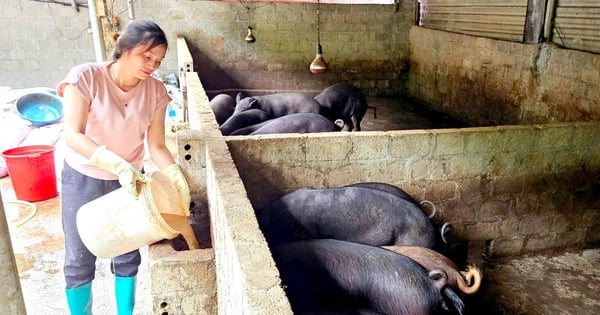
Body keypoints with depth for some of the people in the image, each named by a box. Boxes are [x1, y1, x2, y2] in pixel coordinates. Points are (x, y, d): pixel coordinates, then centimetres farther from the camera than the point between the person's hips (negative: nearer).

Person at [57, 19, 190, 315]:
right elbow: (73, 135, -26)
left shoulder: (156, 91, -11)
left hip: (130, 180, 3)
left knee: (128, 256, 12)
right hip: (82, 179, -2)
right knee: (79, 259, 10)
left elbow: (156, 146, -9)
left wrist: (176, 177, -25)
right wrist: (118, 164, -38)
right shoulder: (85, 77, -20)